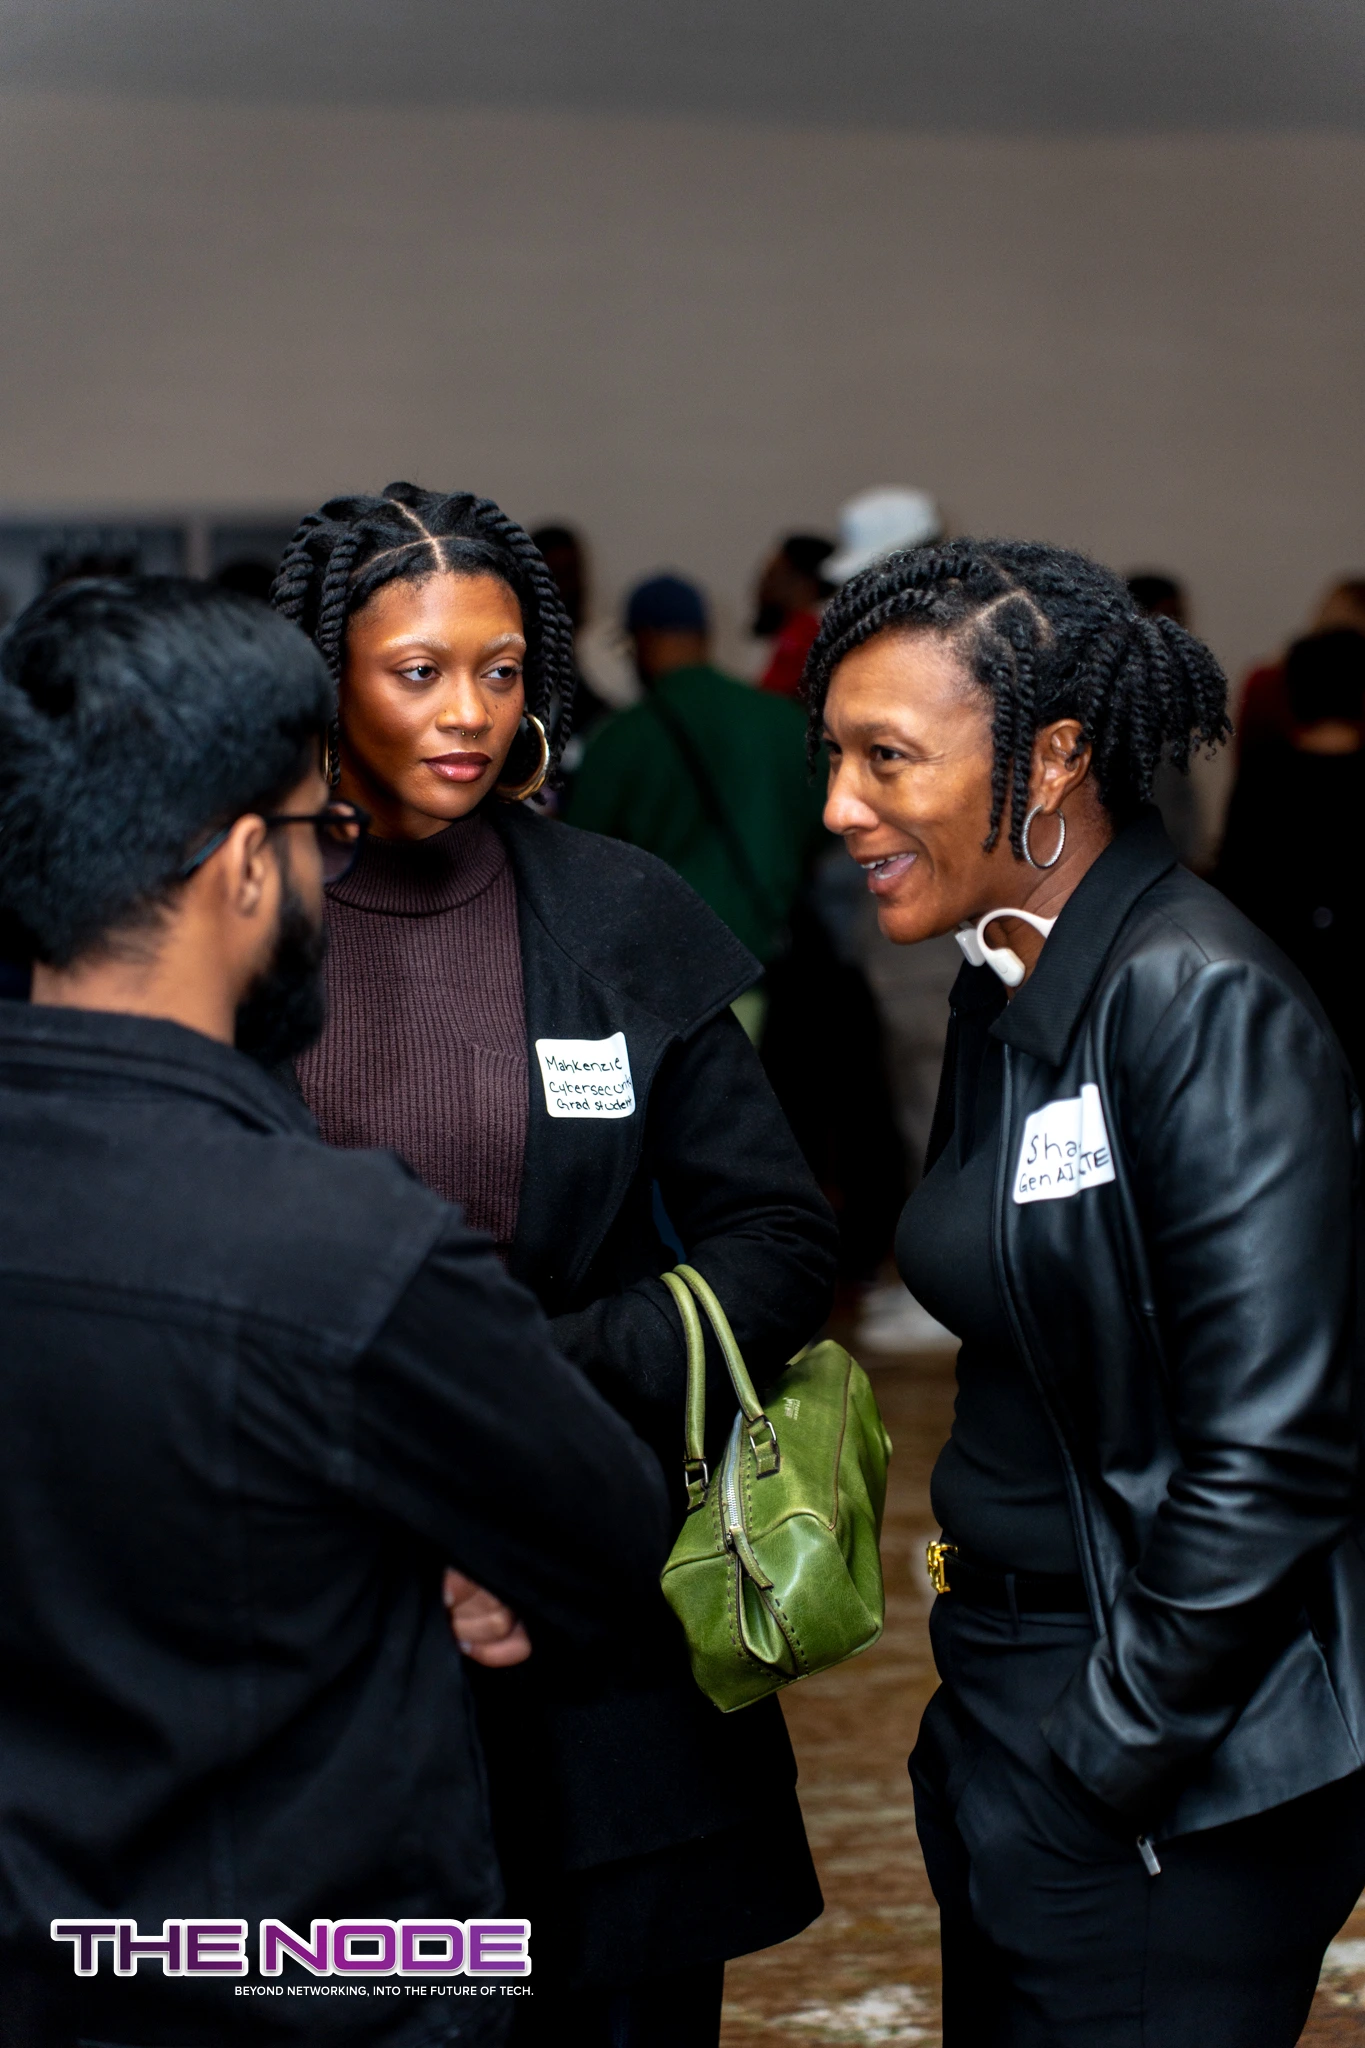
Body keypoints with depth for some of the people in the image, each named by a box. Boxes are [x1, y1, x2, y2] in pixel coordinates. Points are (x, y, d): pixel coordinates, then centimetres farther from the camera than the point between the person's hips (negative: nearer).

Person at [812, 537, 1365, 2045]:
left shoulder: (1204, 1008, -19)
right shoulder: (1005, 993, 8)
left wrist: (1096, 1768, -16)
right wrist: (995, 1718, 12)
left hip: (1181, 1795, -8)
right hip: (1012, 1689, 9)